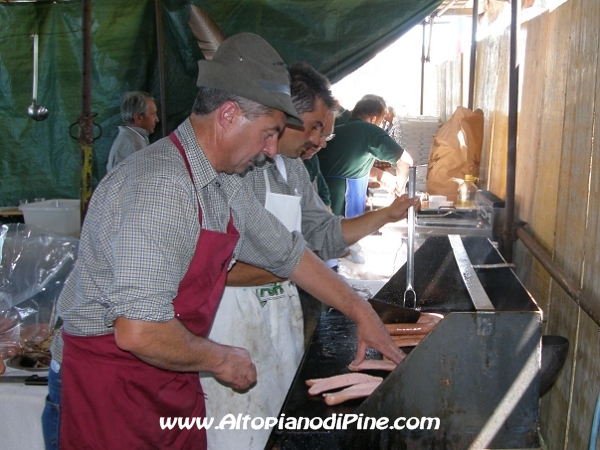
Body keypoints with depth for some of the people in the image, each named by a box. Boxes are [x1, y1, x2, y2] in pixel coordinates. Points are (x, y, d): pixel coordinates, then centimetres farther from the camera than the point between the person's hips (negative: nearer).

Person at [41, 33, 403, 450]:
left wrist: (361, 312, 17)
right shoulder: (161, 186, -27)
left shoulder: (225, 186, 5)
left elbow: (288, 254, 18)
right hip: (108, 394, -8)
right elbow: (139, 331, -32)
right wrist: (220, 360, -15)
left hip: (172, 385, 8)